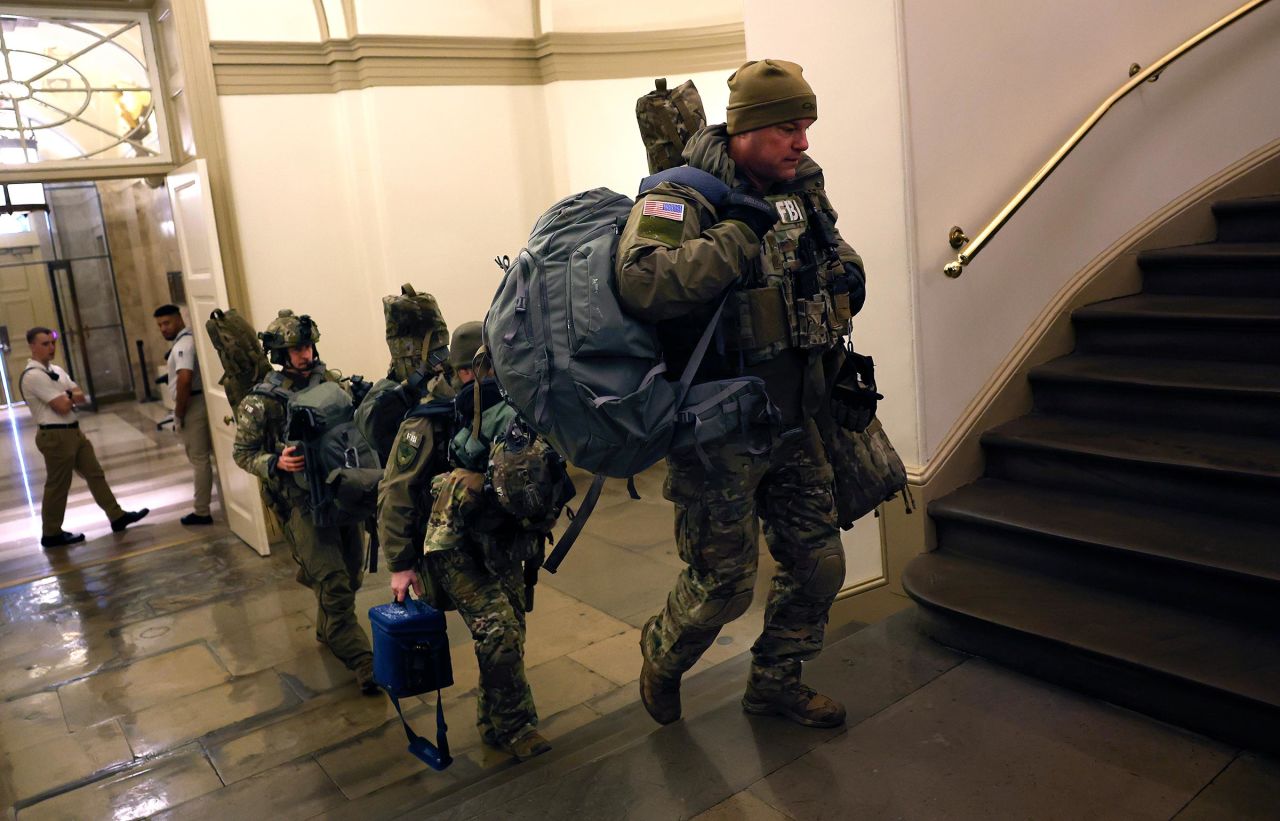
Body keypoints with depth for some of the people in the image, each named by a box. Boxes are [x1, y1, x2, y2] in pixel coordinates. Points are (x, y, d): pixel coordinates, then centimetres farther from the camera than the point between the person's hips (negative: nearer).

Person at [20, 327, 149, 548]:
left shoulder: (56, 370, 12)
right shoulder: (33, 376, -18)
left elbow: (82, 397, 7)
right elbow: (63, 406, -22)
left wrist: (67, 396, -14)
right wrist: (71, 397, -1)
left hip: (74, 431, 9)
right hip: (55, 436, -9)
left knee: (95, 474, 12)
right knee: (57, 486, 2)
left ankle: (117, 516, 18)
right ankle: (51, 534, 15)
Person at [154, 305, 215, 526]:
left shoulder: (183, 344, -17)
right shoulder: (187, 339, 15)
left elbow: (185, 379, -28)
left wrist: (178, 413, -22)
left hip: (192, 406, -10)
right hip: (199, 402, 10)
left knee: (199, 459, -5)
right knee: (204, 456, 16)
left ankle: (201, 512, 1)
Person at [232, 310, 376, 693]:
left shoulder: (332, 383, 4)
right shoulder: (261, 402, -7)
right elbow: (241, 453, -1)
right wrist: (276, 463, -19)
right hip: (301, 500, -5)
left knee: (351, 573, 14)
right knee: (333, 583, -10)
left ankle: (328, 631, 41)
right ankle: (362, 662, -2)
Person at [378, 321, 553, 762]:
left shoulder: (511, 409, -3)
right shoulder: (428, 420, -17)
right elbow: (396, 493, -12)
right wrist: (400, 564, -12)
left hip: (500, 540, 5)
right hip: (453, 544, -5)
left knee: (511, 629, 9)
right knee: (497, 628, -14)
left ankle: (493, 720, 29)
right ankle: (512, 726, 5)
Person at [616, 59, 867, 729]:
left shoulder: (804, 194, 7)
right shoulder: (682, 200, -16)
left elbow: (844, 278, 24)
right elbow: (641, 281, -37)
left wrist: (841, 275, 2)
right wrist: (735, 238, -31)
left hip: (794, 428, 7)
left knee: (819, 565, 14)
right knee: (723, 584, 4)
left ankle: (775, 682, 37)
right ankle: (661, 659, 37)